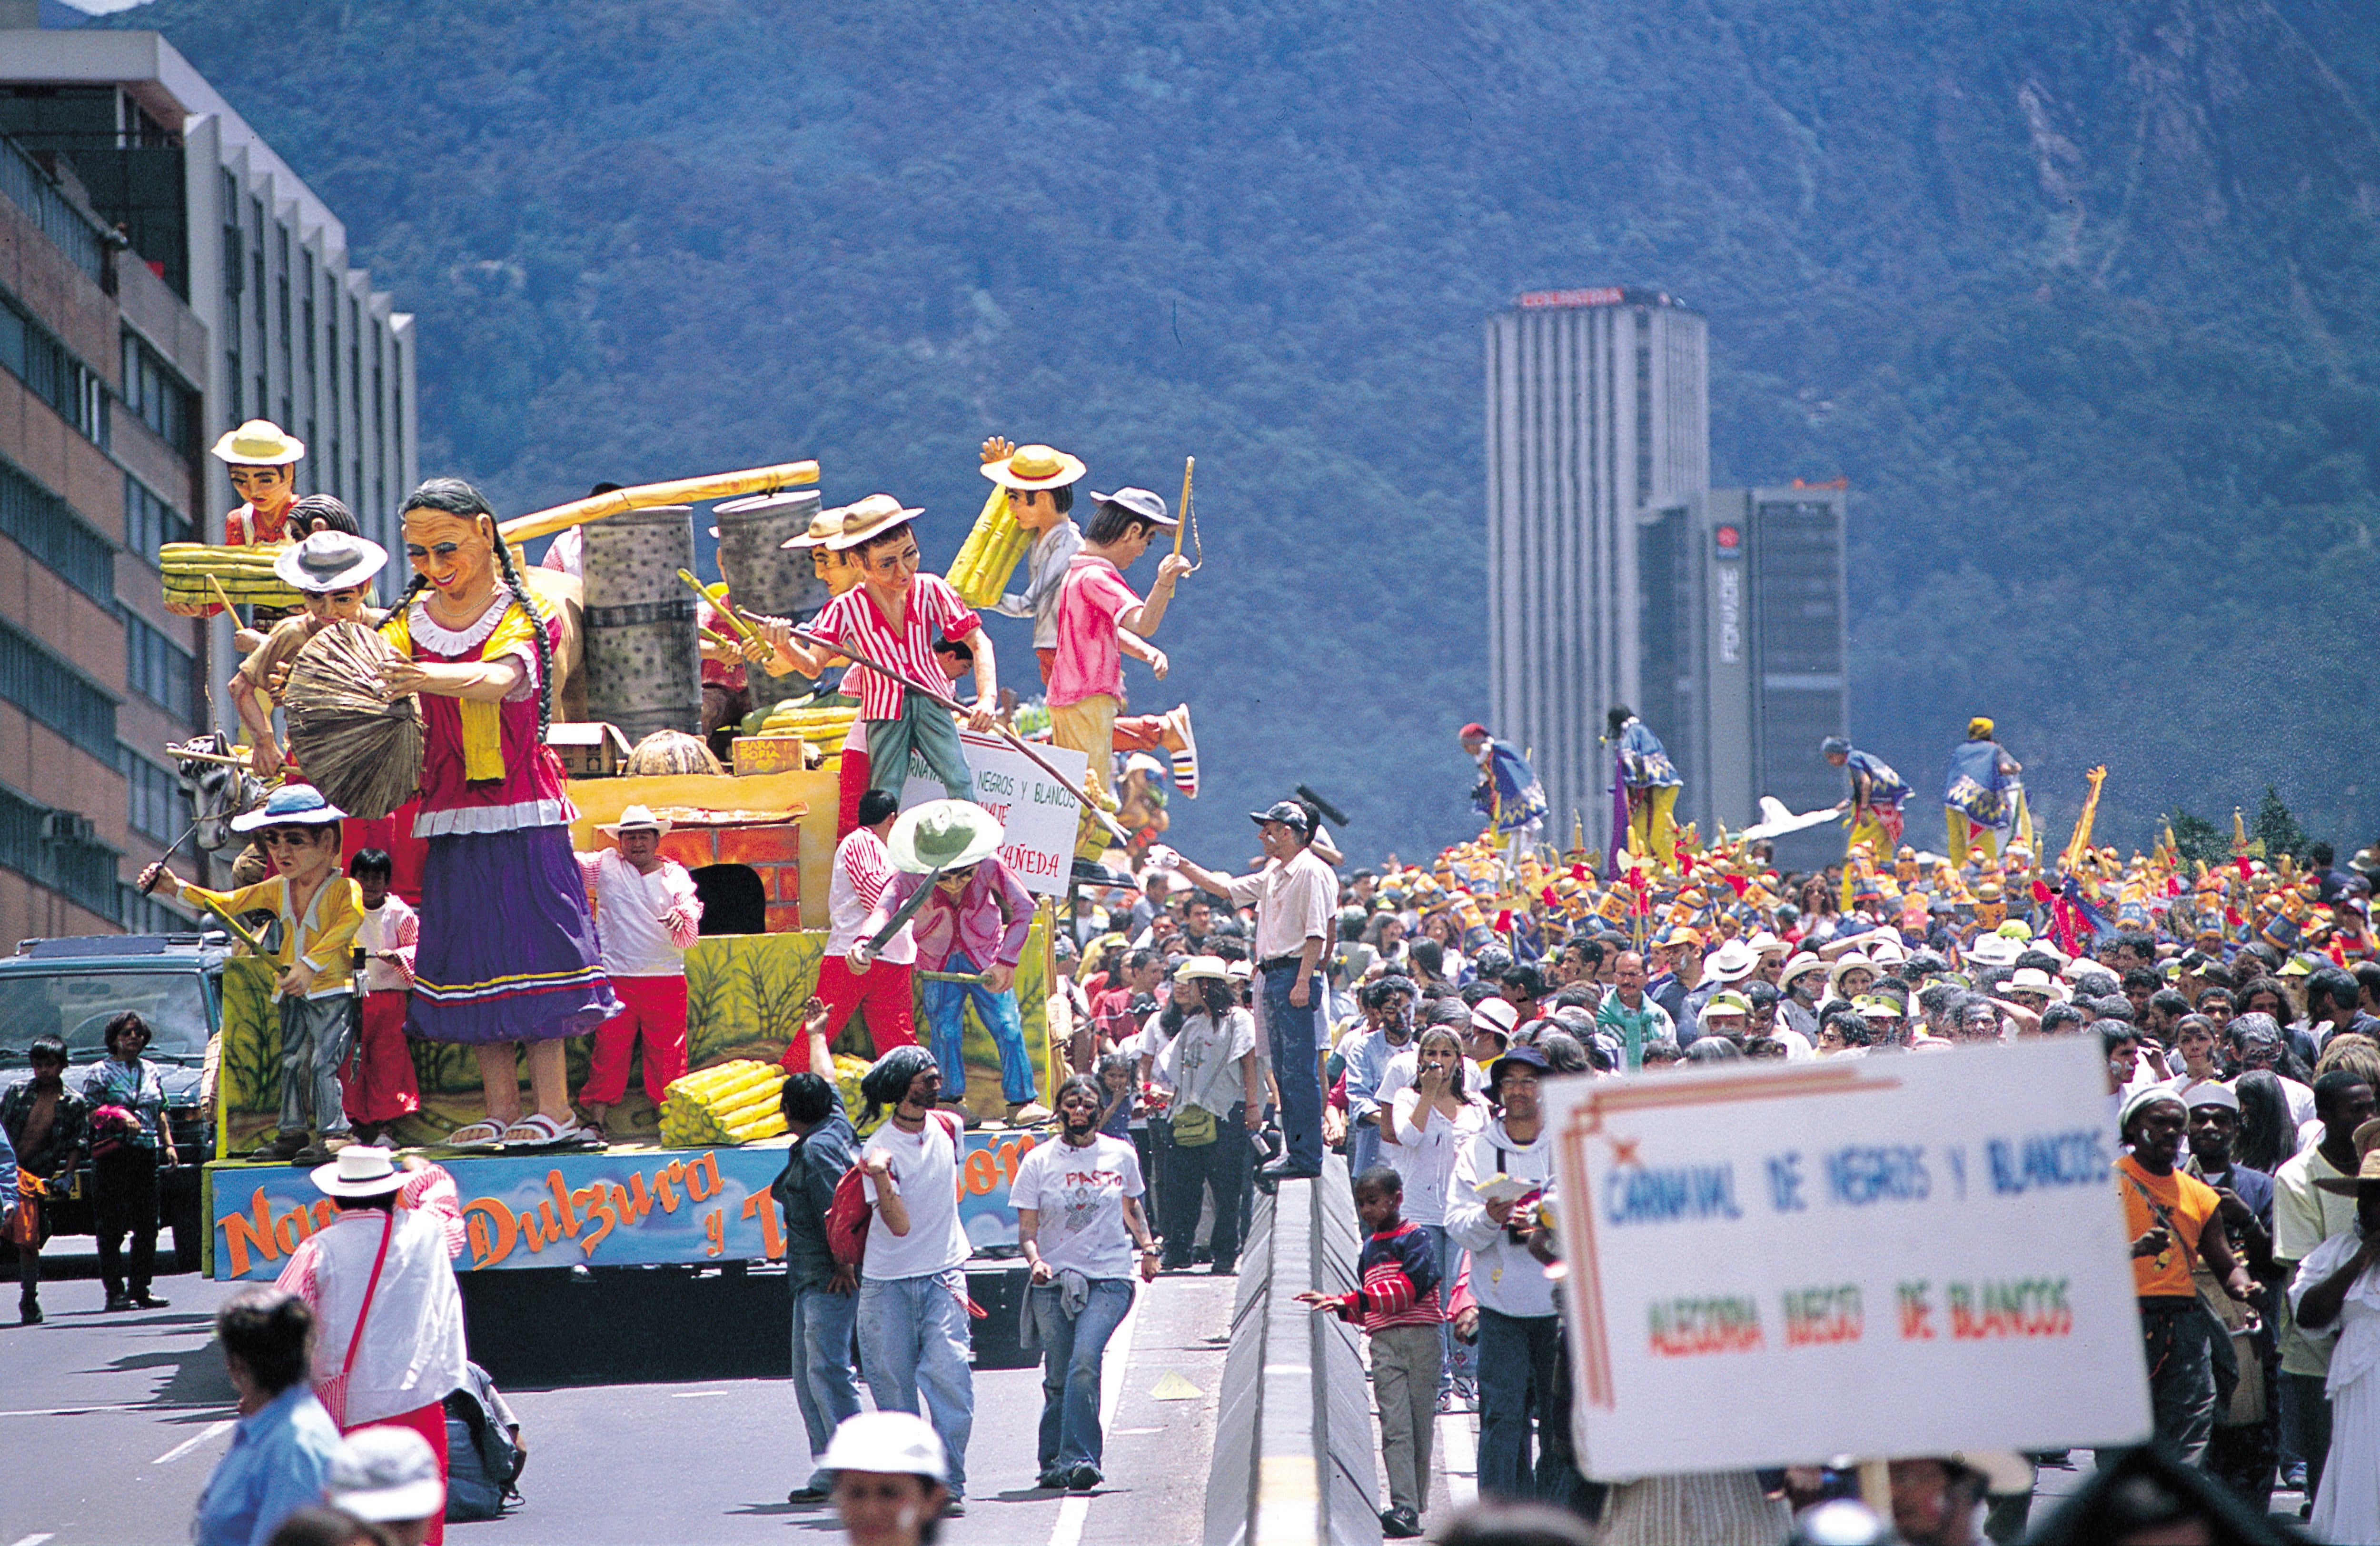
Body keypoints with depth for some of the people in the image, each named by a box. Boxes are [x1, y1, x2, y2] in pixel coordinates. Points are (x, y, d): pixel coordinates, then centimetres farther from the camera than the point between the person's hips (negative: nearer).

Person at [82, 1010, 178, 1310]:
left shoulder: (151, 1071, 18)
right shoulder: (100, 1072, 2)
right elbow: (89, 1113, -4)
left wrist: (169, 1144, 11)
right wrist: (119, 1117, -19)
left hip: (146, 1153, 5)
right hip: (112, 1157, -5)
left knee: (147, 1226, 4)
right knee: (112, 1228, -7)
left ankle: (140, 1288, 10)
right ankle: (115, 1291, -7)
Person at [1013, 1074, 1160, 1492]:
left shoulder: (1122, 1155, 9)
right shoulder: (1039, 1162, 4)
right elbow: (1027, 1229, 3)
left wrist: (1147, 1247, 14)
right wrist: (1035, 1260, -15)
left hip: (1110, 1277, -1)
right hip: (1054, 1280, 1)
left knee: (1085, 1361, -21)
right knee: (1058, 1377, -1)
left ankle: (1078, 1459, -25)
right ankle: (1053, 1463, 15)